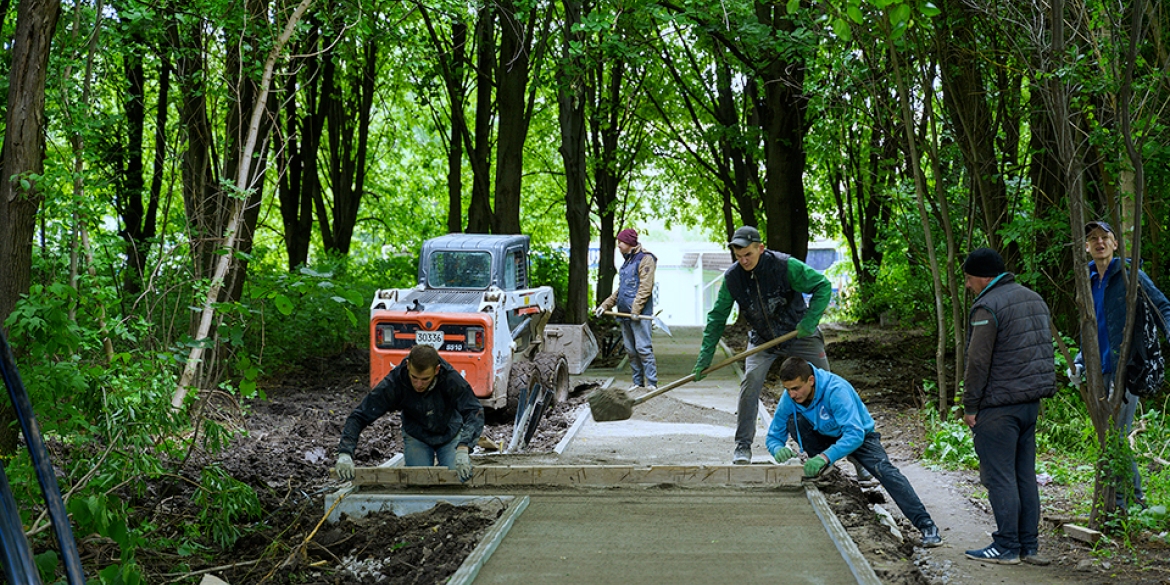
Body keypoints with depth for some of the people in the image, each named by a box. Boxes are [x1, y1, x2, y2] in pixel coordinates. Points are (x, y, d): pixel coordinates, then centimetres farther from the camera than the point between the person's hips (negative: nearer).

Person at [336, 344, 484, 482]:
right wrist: (345, 453, -42)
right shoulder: (394, 383, -32)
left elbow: (474, 412, -42)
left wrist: (463, 448, -59)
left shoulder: (451, 379, -34)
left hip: (450, 435, 0)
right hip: (416, 436, 0)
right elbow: (359, 416, -28)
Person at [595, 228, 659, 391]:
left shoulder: (645, 259, -5)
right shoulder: (626, 262, 22)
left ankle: (652, 383, -11)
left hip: (640, 314, -9)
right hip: (625, 314, 9)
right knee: (631, 350, 8)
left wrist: (636, 309, -22)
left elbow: (645, 287, -15)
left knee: (643, 348, -12)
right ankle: (638, 383, 12)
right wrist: (605, 305, 19)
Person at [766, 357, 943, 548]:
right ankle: (817, 472, -8)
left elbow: (855, 434, -43)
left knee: (883, 468, -31)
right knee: (793, 420, -24)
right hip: (824, 436, 4)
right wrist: (778, 449, -36)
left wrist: (825, 457, -55)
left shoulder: (836, 390, -35)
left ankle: (925, 525, -35)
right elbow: (773, 436, -11)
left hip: (859, 436, -4)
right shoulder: (789, 398, -20)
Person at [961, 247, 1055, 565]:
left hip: (998, 407, -9)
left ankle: (1007, 548, 0)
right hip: (1031, 402, 9)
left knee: (999, 477, -3)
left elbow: (978, 362, -16)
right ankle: (1029, 546, 16)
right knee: (1025, 475, 12)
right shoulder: (1034, 299, 14)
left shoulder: (988, 306, -14)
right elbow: (1045, 350, 19)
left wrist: (970, 406, -9)